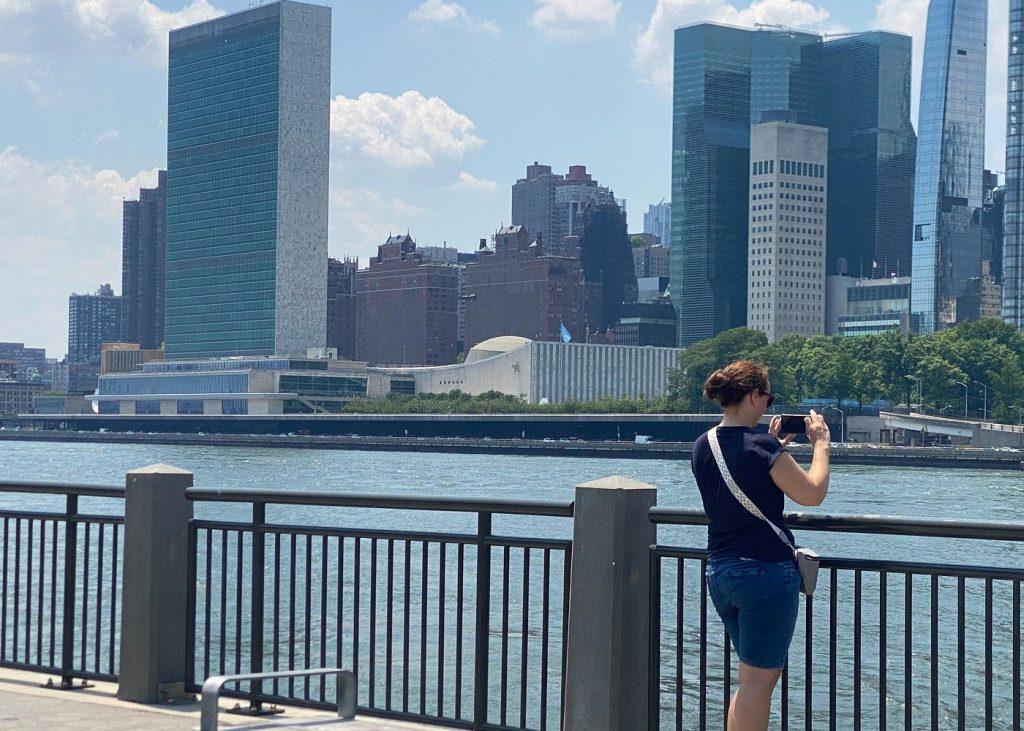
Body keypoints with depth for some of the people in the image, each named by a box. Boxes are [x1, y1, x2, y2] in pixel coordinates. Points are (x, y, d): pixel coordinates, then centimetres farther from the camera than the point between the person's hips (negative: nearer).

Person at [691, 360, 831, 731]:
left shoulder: (703, 447, 7)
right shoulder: (761, 447, -17)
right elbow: (813, 493, -11)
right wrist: (821, 444, 1)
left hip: (719, 571, 8)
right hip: (765, 571, -8)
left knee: (755, 675, 19)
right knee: (759, 678, 0)